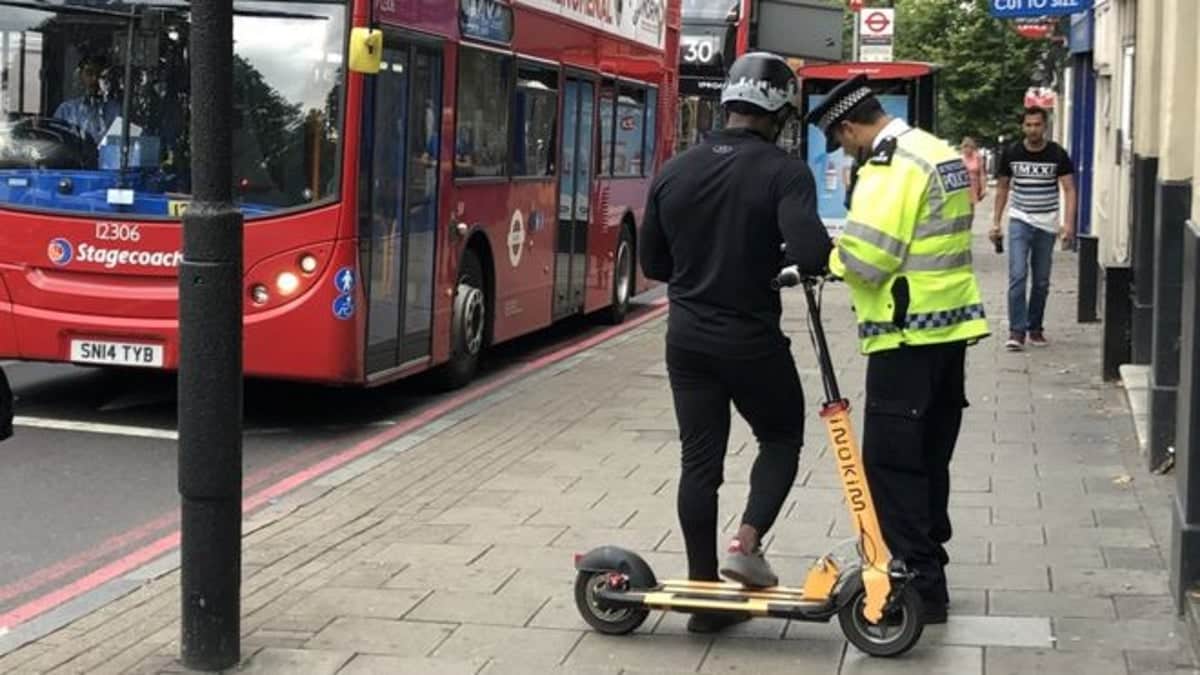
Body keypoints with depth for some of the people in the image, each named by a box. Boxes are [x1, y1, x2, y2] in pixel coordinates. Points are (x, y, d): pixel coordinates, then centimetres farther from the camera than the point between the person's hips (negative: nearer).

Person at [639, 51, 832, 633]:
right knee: (782, 437, 19)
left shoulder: (674, 171, 3)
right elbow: (810, 255, -26)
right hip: (753, 339, -4)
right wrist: (791, 259, -4)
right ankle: (747, 543, -1)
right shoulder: (784, 172, -13)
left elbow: (652, 263, 9)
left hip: (687, 338, 4)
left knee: (699, 460, 9)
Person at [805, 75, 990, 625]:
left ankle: (921, 587, -2)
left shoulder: (891, 166, -16)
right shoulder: (940, 152, 15)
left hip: (909, 336, -10)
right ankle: (925, 566, 25)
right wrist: (849, 252, 9)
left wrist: (828, 257, -3)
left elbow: (865, 259, -22)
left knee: (891, 462, -4)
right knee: (930, 458, 17)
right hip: (952, 324, 10)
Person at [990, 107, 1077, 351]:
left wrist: (1069, 223, -16)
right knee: (1018, 275, -13)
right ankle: (1017, 331, -12)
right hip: (1020, 221, -1)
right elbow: (1002, 188, 9)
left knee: (1041, 281, 8)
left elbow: (1069, 189, -5)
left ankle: (1035, 328, 21)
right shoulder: (1011, 153, -1)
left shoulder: (1057, 154, -4)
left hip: (1047, 224, 1)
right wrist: (996, 222, 5)